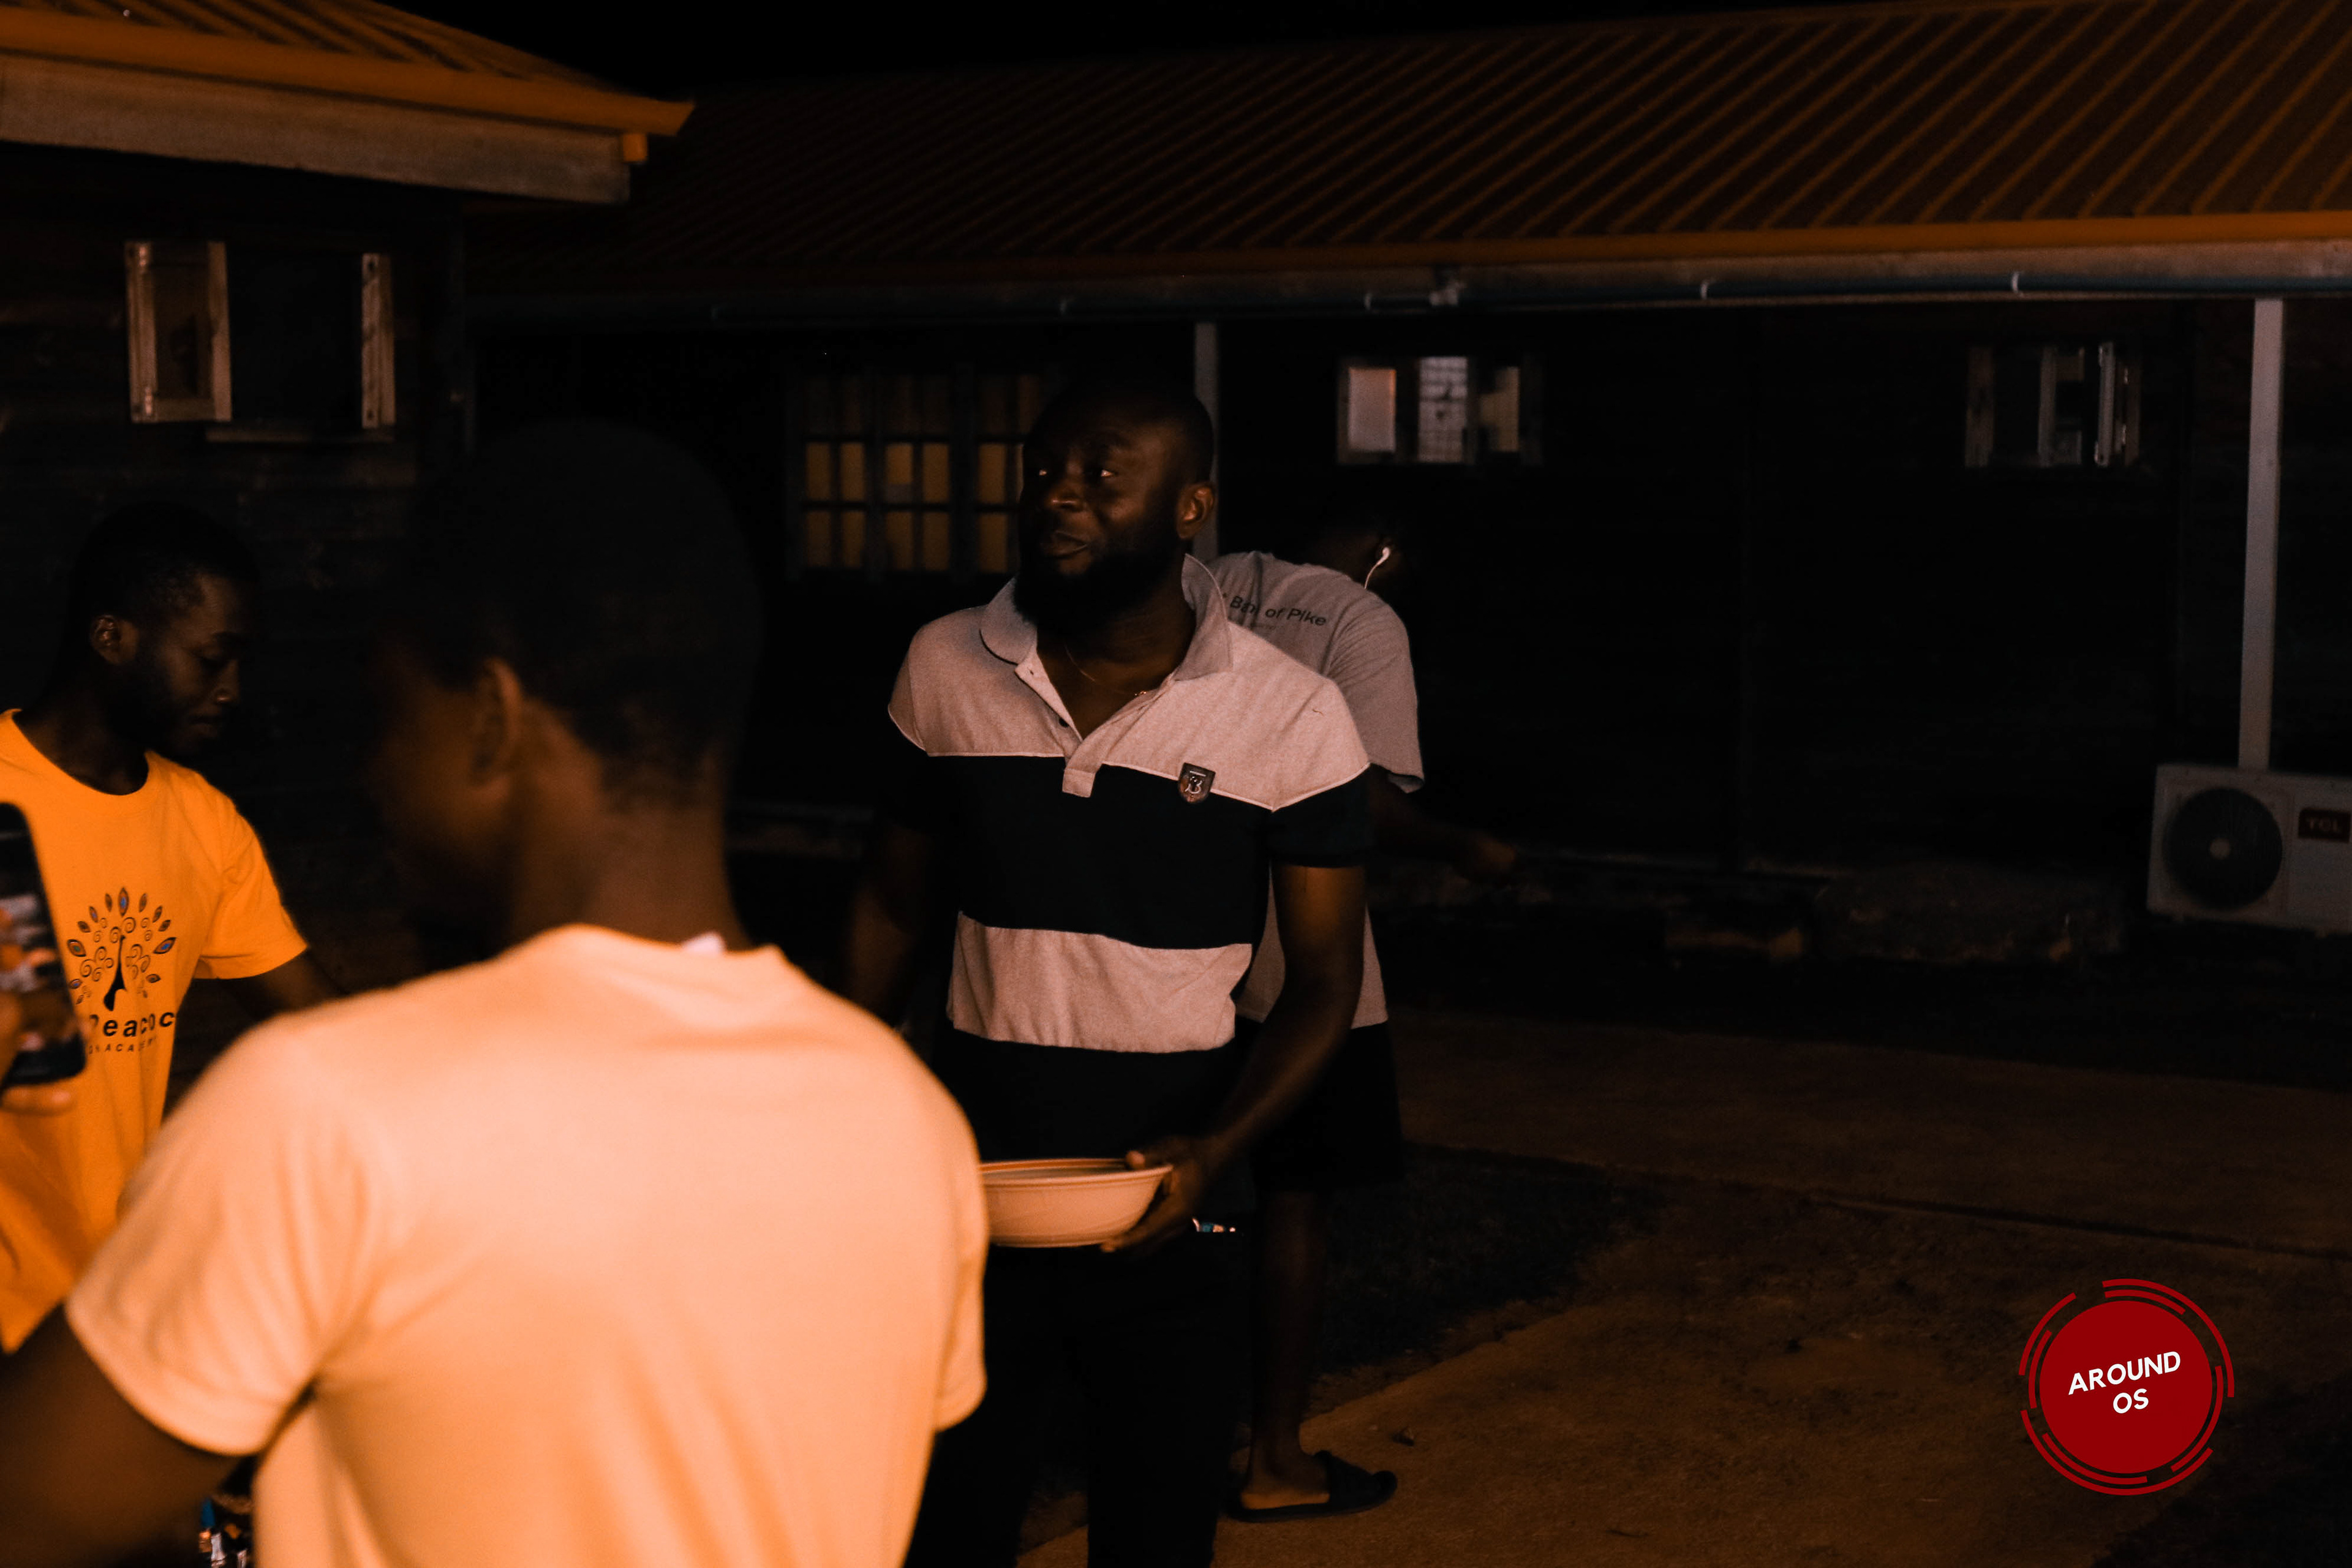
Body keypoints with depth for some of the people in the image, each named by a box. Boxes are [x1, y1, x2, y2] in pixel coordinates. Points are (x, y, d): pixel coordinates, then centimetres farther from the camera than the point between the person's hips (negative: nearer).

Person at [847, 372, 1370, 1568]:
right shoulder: (945, 668, 0)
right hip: (970, 1175, 2)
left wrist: (1214, 1150, -20)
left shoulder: (1292, 716, -9)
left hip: (1165, 1197, -2)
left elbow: (1323, 979, -4)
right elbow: (892, 900, 11)